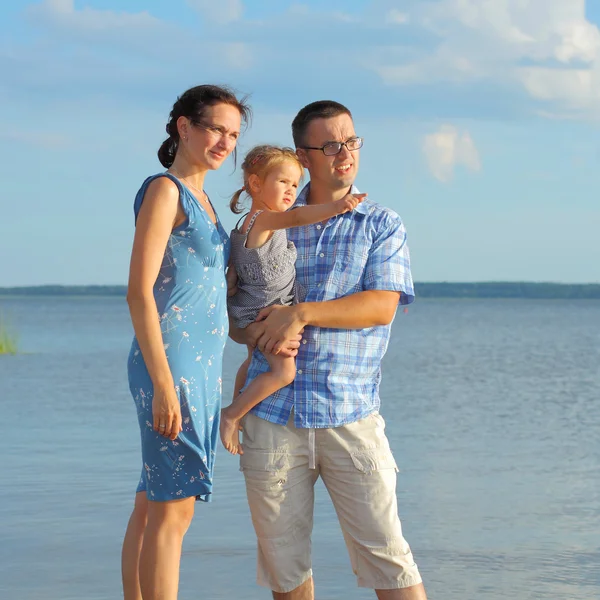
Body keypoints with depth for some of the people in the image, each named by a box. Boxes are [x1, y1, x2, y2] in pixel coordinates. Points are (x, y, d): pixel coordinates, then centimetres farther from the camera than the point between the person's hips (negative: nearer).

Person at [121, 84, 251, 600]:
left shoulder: (199, 198, 18)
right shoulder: (164, 191, -9)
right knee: (173, 509, -10)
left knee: (151, 506, 10)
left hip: (200, 365, 9)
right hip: (171, 363, -9)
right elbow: (139, 291, -16)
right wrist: (163, 383, -21)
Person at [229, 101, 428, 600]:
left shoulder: (383, 226, 7)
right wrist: (264, 332, -6)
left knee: (384, 548, -7)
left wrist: (302, 314, -15)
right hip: (273, 413, 3)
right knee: (283, 559, 6)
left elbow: (382, 306, -8)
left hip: (350, 414, -2)